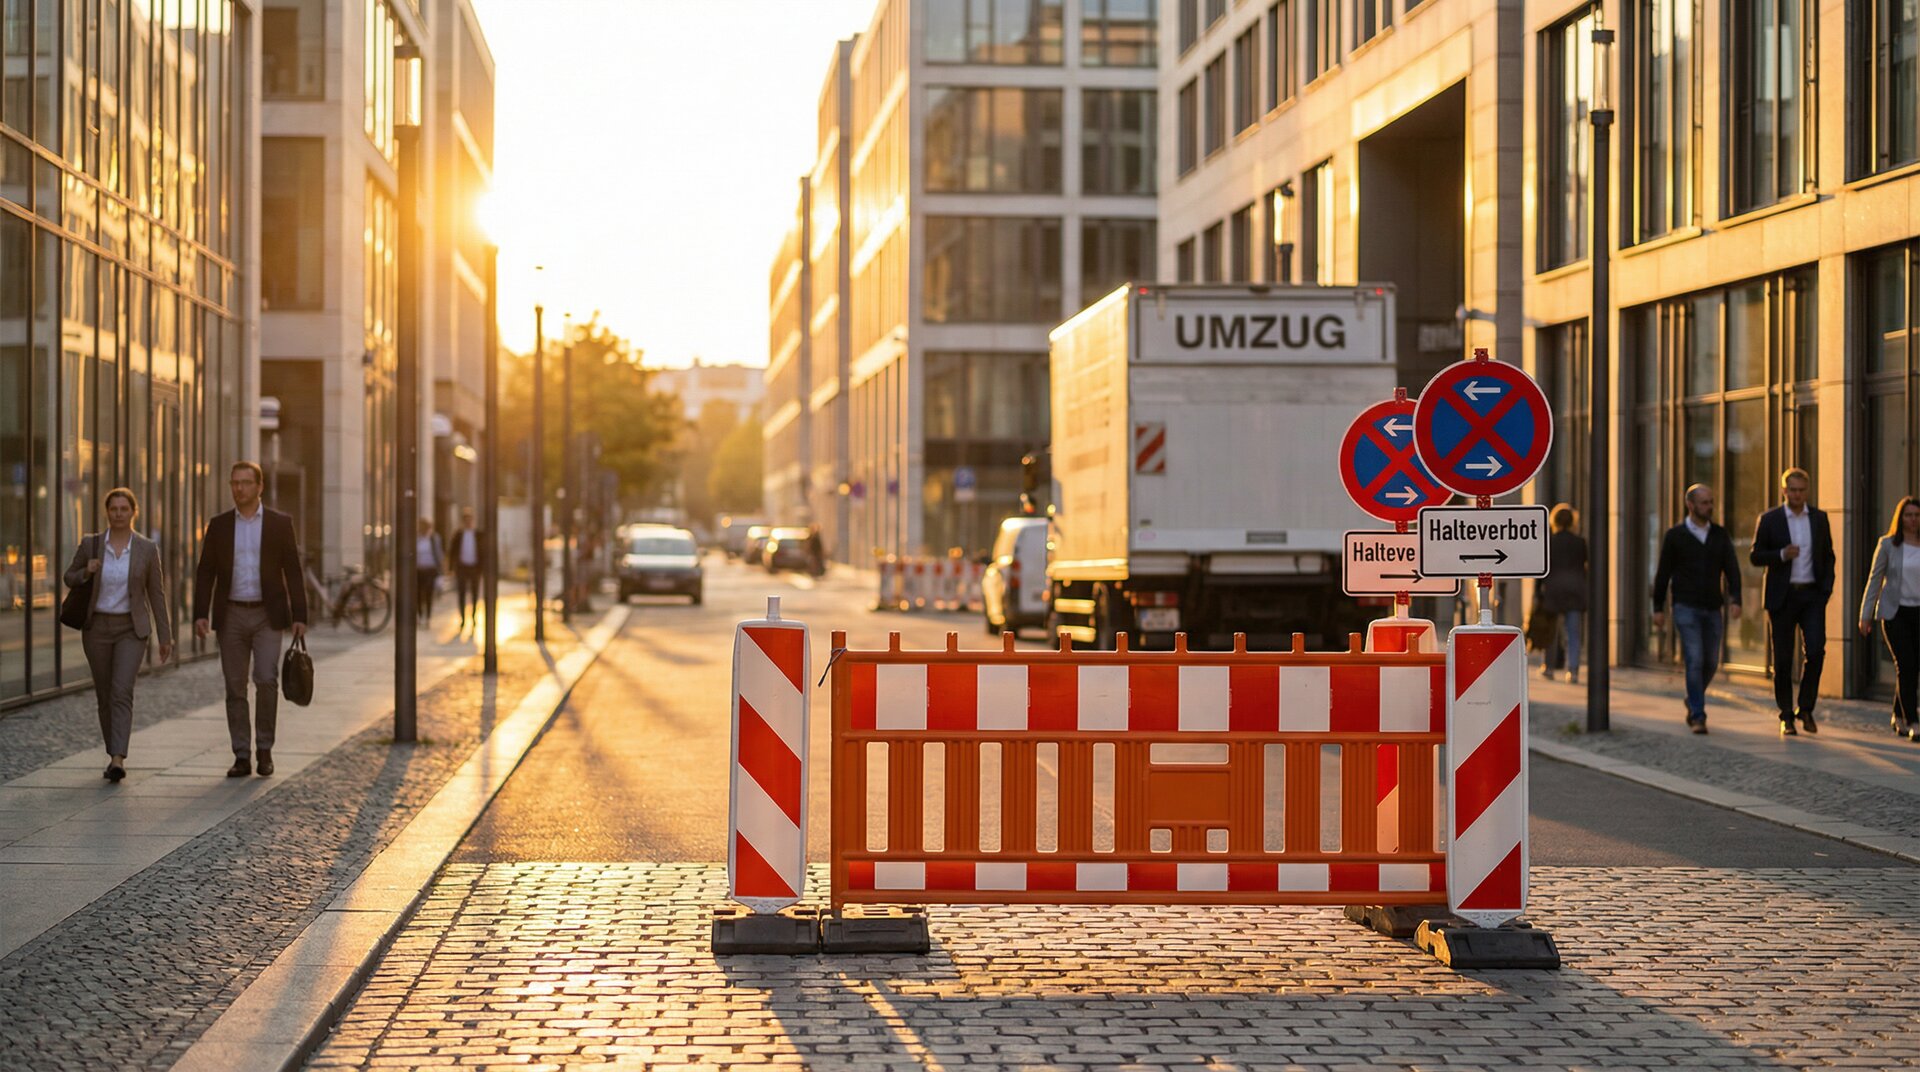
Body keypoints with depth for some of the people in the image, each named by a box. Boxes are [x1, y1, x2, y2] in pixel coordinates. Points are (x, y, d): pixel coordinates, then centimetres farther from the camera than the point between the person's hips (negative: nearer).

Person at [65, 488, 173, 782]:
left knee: (122, 692, -17)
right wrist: (86, 572, -13)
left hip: (131, 629, -2)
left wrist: (165, 636, 2)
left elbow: (157, 594, 1)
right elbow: (70, 579, 11)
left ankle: (118, 761, -25)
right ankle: (114, 755, 26)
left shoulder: (147, 549, -5)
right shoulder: (90, 545, -2)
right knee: (105, 695, 9)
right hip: (97, 628, 2)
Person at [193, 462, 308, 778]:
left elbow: (293, 572, 1)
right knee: (235, 687, 2)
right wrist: (200, 614, -7)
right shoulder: (218, 525, 6)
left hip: (267, 615, -2)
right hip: (231, 615, 2)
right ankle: (242, 757, 7)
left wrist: (299, 616, -6)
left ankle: (264, 749, 1)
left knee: (266, 679, -14)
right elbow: (205, 572, 4)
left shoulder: (280, 524, 1)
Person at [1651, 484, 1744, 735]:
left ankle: (1693, 700, 37)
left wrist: (1735, 600, -16)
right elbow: (1663, 573, 1)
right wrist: (1658, 608, -1)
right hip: (1685, 609, -4)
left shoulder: (1720, 535, 5)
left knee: (1710, 663, 9)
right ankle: (1698, 717, -8)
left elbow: (1732, 570, -1)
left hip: (1712, 610, 4)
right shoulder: (1674, 535, -3)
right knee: (1695, 661, -14)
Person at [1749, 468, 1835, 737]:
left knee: (1815, 651, -12)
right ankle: (1786, 717, 10)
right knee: (1783, 658, 1)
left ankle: (1805, 709, 3)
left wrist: (1827, 587, 1)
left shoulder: (1819, 518, 8)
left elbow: (1828, 555, 14)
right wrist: (1781, 555, -17)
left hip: (1812, 594, 2)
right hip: (1783, 596, -1)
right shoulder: (1769, 520, 0)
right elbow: (1755, 556, 1)